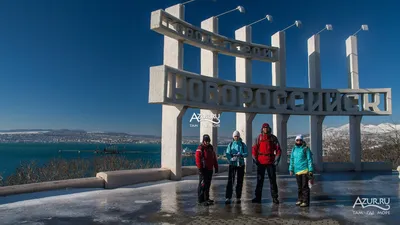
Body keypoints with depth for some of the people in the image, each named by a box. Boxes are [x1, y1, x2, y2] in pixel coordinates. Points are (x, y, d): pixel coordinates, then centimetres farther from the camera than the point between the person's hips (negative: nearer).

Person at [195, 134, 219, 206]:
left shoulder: (211, 147, 13)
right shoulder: (200, 148, -11)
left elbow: (214, 158, 17)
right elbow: (198, 159, -18)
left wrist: (216, 167, 13)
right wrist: (200, 169, -22)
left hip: (210, 169, 8)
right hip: (203, 170, -8)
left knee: (208, 184, 14)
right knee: (202, 185, -6)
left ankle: (206, 198, 25)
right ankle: (201, 200, 0)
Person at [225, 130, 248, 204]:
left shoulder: (243, 145, 5)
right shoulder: (230, 144, 5)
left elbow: (246, 154, -3)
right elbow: (227, 154, -4)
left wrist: (241, 155, -23)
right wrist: (231, 159, -23)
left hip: (241, 164, 1)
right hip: (232, 164, -1)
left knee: (240, 181, 6)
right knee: (230, 181, -8)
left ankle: (238, 198, 17)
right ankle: (228, 198, -7)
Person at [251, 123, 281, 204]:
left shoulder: (273, 138, 3)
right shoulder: (258, 138, 3)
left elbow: (278, 149, 3)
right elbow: (254, 149, 2)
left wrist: (277, 160, -5)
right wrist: (255, 159, -6)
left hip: (271, 162, 0)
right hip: (261, 162, 1)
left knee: (273, 180, 5)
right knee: (259, 180, 6)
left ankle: (274, 197, 13)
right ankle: (258, 197, 12)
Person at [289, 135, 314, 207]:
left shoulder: (306, 149, -5)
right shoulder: (294, 149, 11)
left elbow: (309, 160, -5)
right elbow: (292, 160, 17)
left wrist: (311, 170, -9)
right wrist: (291, 169, 12)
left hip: (304, 170, -5)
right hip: (297, 171, 5)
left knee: (305, 186, -3)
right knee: (299, 186, 13)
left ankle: (306, 201, 2)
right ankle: (300, 200, 22)